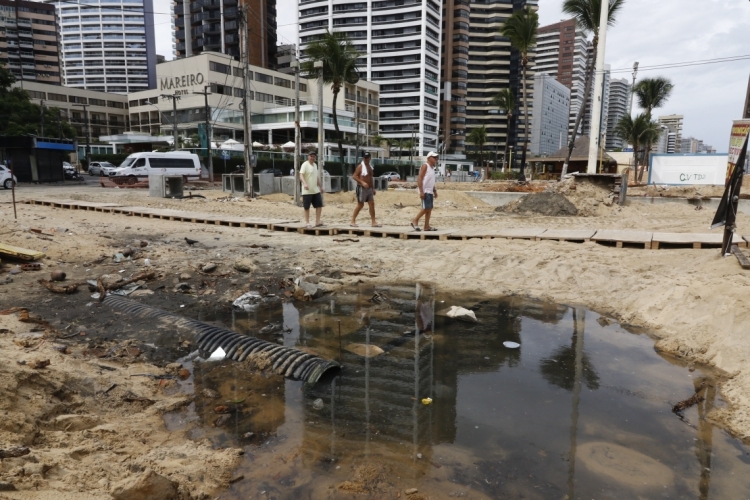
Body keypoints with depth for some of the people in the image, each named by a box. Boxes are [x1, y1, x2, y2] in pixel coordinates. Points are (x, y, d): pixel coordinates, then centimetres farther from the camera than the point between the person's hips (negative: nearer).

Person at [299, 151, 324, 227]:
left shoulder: (315, 165, 14)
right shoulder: (305, 165, -9)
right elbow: (301, 176, -21)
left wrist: (321, 187, 23)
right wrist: (304, 184, -38)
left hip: (316, 190, 7)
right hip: (307, 191, -7)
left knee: (319, 205, 2)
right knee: (307, 207, 0)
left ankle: (317, 222, 7)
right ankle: (307, 223, 9)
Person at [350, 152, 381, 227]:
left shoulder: (370, 167, 16)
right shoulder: (360, 166, -8)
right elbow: (354, 176, -14)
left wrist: (373, 188, 20)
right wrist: (362, 182, -25)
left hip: (369, 189, 8)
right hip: (362, 188, -8)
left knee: (372, 204, 3)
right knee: (360, 205, -5)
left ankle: (374, 222, 4)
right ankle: (353, 221, 4)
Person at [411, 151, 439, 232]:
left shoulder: (432, 168, 18)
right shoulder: (425, 166, -8)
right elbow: (419, 178, -16)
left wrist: (435, 191, 20)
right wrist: (421, 191, -22)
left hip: (430, 191, 9)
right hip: (425, 191, -9)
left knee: (429, 209, 5)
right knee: (426, 208, -14)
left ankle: (427, 226, 7)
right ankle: (415, 221, -1)